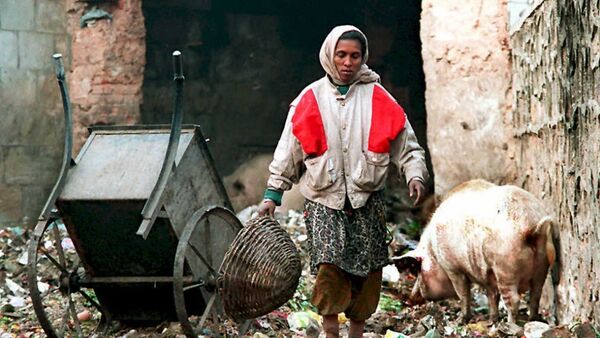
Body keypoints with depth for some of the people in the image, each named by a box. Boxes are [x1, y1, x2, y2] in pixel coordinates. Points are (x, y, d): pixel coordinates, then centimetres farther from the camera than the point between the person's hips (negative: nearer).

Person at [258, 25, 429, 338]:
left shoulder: (377, 98, 4)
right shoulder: (310, 99, 4)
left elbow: (406, 145, 7)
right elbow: (288, 150, 7)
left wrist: (415, 175, -10)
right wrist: (272, 194, 5)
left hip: (367, 200, 1)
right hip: (324, 200, -1)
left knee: (366, 272, 3)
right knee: (329, 266, -15)